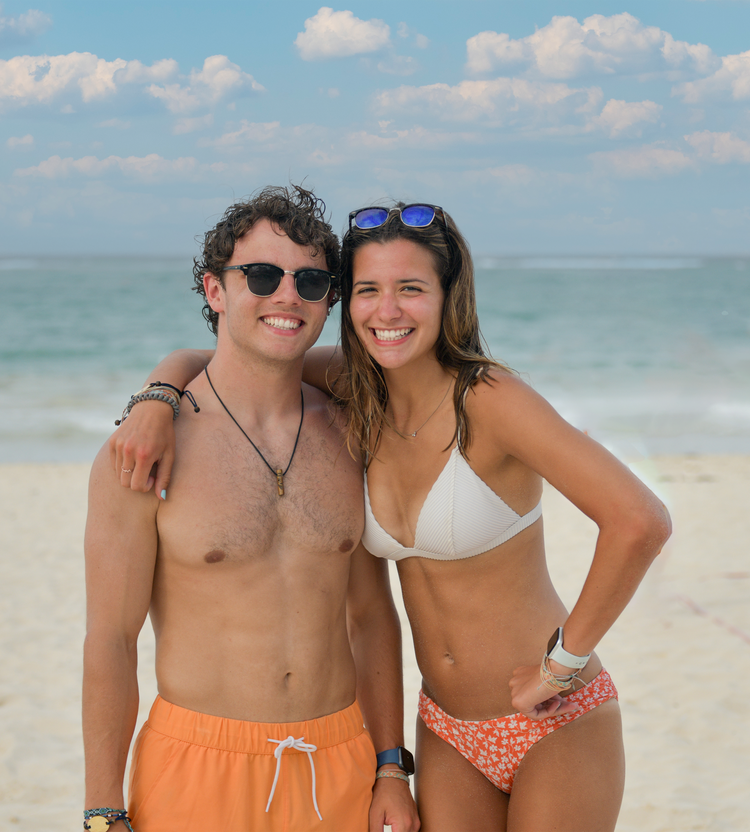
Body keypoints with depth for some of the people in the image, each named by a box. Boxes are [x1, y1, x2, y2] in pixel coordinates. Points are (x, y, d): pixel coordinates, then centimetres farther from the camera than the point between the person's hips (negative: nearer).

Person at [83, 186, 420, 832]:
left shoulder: (349, 437, 4)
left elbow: (372, 615, 10)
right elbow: (111, 641, -8)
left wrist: (391, 768, 8)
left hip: (338, 776, 4)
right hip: (198, 771, -3)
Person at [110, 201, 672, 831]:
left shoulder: (488, 397, -20)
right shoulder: (357, 390, -3)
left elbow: (641, 521, -29)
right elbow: (199, 362, 5)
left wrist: (565, 661, -20)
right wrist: (157, 403, -16)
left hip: (555, 725, -5)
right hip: (448, 731, 5)